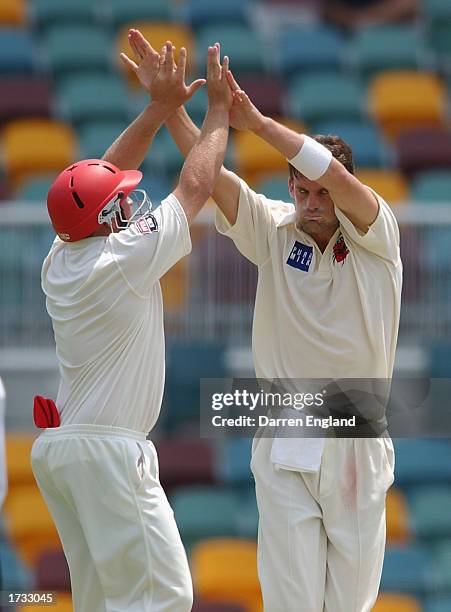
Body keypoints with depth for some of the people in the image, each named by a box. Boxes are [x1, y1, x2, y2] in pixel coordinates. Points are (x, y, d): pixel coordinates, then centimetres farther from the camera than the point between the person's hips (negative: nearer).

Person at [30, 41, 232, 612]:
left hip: (55, 446, 9)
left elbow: (103, 177, 20)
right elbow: (194, 187, -3)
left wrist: (159, 107, 20)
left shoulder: (58, 261, 8)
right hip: (108, 448, -9)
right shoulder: (125, 257, -13)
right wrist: (218, 109, 9)